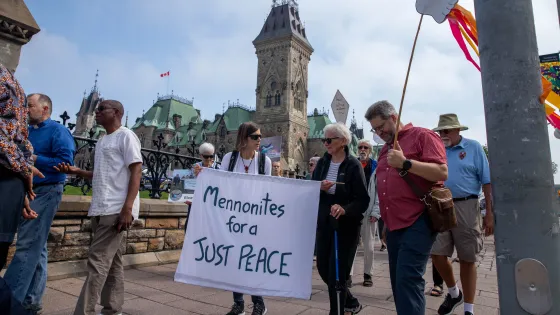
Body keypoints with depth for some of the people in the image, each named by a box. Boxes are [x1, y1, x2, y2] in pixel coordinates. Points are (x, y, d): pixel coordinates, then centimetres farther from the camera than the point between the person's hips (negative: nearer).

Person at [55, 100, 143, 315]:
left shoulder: (126, 136, -5)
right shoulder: (102, 141, 21)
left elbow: (136, 172, -12)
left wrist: (127, 208, -20)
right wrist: (76, 171, 8)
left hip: (116, 209, -8)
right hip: (99, 209, 9)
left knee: (98, 260, -10)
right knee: (111, 260, 12)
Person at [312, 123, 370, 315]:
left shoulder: (353, 165, -11)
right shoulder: (322, 163, 4)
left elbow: (363, 200, -15)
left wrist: (345, 209, -32)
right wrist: (319, 188, -16)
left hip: (346, 226, -6)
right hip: (324, 224, 6)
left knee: (337, 273, -1)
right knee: (323, 269, 14)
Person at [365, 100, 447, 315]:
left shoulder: (422, 136, -4)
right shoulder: (386, 148, 19)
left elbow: (441, 172, -16)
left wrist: (405, 163, -22)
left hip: (417, 222, -8)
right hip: (394, 225, 8)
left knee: (408, 279, -12)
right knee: (398, 280, 13)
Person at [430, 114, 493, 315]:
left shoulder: (473, 147, 3)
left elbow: (486, 181, -1)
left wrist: (489, 213, -6)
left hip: (466, 207, -3)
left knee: (467, 259, 5)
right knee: (437, 254, 1)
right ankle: (454, 293, 28)